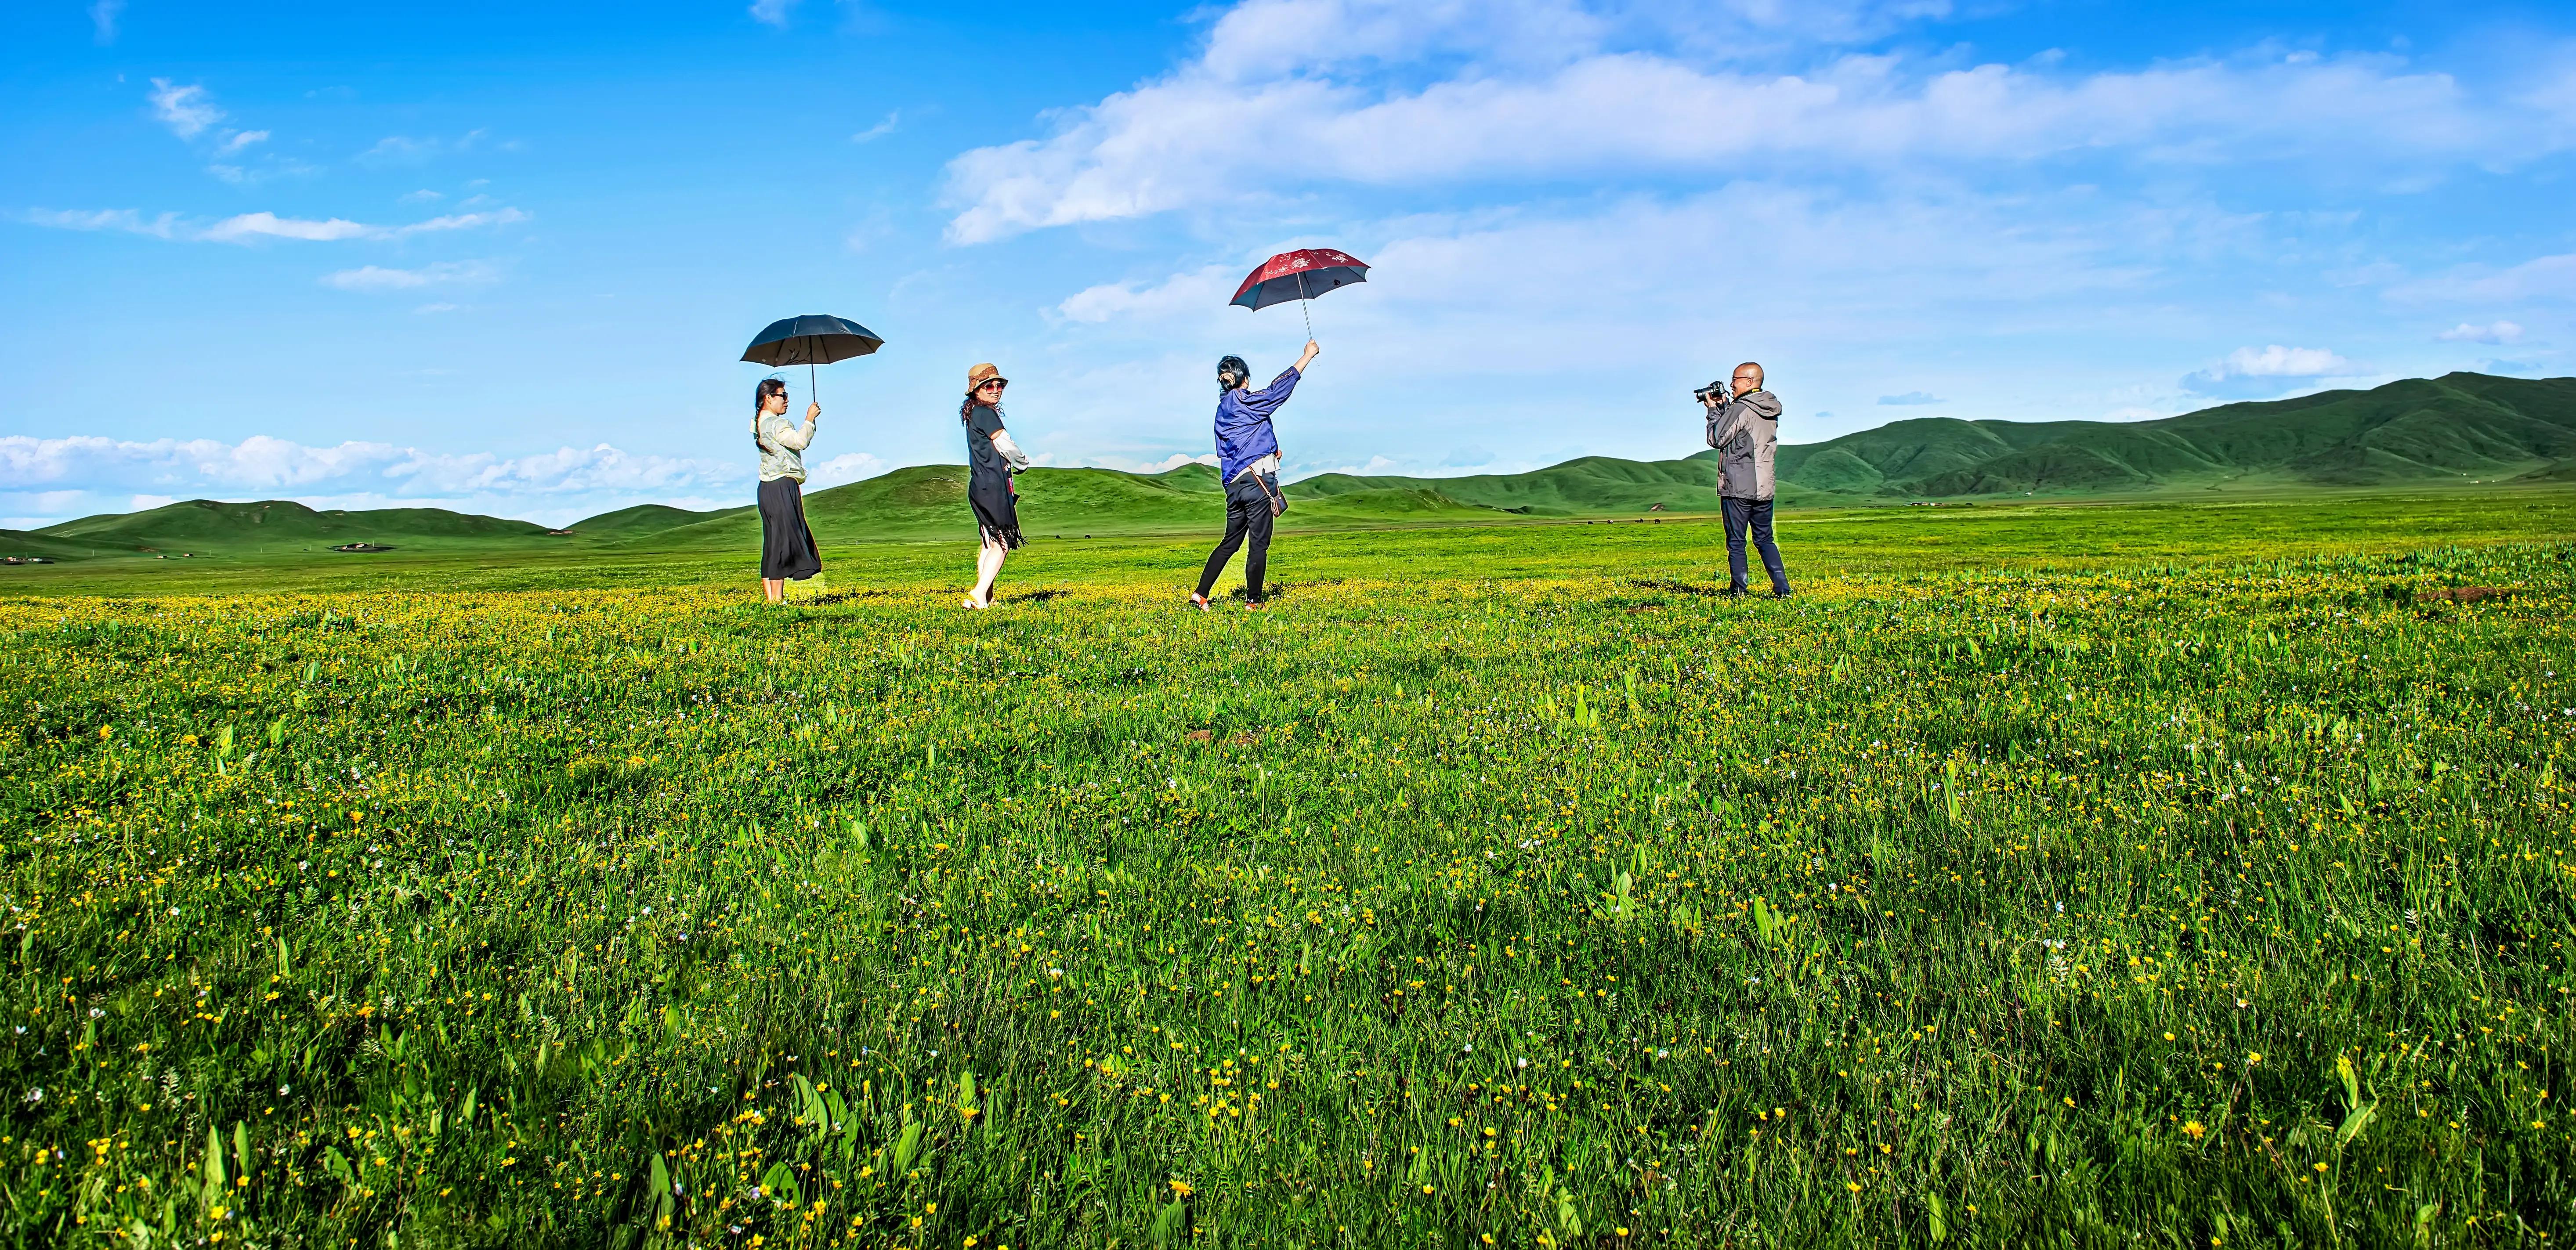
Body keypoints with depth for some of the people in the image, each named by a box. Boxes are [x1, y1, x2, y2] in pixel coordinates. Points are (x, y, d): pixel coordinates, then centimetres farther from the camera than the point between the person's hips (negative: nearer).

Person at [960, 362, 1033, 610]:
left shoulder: (974, 413, 18)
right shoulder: (985, 413, -12)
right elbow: (1006, 446, -12)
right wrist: (1023, 463, 6)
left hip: (980, 486, 10)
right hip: (992, 486, -10)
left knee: (989, 542, 13)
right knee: (1002, 543, -9)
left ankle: (986, 598, 14)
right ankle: (979, 595, -16)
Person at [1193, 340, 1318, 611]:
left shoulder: (1222, 409, 16)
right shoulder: (1244, 401, -7)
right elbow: (1279, 388, -4)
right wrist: (1309, 355, 4)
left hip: (1234, 483, 8)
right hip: (1258, 480, -8)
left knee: (1231, 542, 14)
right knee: (1259, 544, -1)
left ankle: (1200, 595, 8)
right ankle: (1253, 602, 2)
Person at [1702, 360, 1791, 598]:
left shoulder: (1741, 409, -13)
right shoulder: (1771, 410, 12)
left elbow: (1717, 439, -9)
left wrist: (1714, 410, 1)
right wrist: (1723, 407, 14)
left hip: (1737, 487, -7)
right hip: (1764, 487, 7)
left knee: (1736, 542, 1)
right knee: (1765, 540, 12)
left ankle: (1738, 590, 1)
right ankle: (1782, 587, 2)